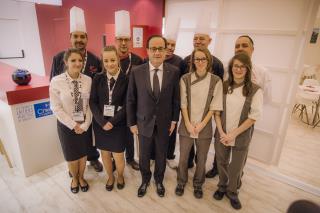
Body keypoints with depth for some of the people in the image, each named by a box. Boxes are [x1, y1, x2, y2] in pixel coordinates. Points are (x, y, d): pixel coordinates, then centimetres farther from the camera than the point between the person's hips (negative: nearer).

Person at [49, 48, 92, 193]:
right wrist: (73, 125, -13)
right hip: (66, 125, -1)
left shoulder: (88, 80, -9)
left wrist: (85, 124, -11)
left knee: (83, 154, 17)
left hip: (85, 125, 2)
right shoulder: (56, 81, -15)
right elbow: (56, 108, -12)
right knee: (71, 156, 16)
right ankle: (74, 179, 46)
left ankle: (81, 177, 45)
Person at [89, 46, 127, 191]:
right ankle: (110, 177, 43)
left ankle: (120, 176, 39)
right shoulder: (97, 78, -2)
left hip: (118, 124, -2)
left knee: (118, 156, 5)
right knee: (105, 154, 16)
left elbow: (127, 105, -9)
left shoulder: (125, 79, -9)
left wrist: (112, 121, -14)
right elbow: (93, 102, -3)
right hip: (100, 123, 3)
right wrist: (102, 122, -14)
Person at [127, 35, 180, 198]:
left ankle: (159, 180, 46)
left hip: (164, 123, 1)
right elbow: (130, 100, -4)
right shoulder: (136, 72, -10)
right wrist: (131, 123, -2)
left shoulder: (174, 71, -9)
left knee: (161, 155, 19)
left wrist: (174, 120, 1)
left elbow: (175, 98, 0)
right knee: (143, 155, 17)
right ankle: (145, 179, 45)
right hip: (144, 122, 0)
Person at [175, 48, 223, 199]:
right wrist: (188, 124, -9)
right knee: (183, 158, 15)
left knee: (201, 160, 16)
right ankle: (181, 182, 42)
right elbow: (183, 104, -4)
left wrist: (201, 124, -10)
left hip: (204, 127, 0)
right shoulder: (185, 79, -6)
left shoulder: (216, 81, -7)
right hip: (186, 126, 0)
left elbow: (215, 106, -5)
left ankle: (198, 184, 42)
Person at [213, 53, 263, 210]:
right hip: (221, 135, 2)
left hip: (241, 137, -2)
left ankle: (232, 192, 41)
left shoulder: (255, 90, -10)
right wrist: (221, 132, -10)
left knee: (236, 167, 15)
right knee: (221, 163, 18)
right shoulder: (224, 86, -2)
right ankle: (222, 187, 44)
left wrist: (233, 134, -14)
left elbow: (254, 117, -11)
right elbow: (216, 110, -1)